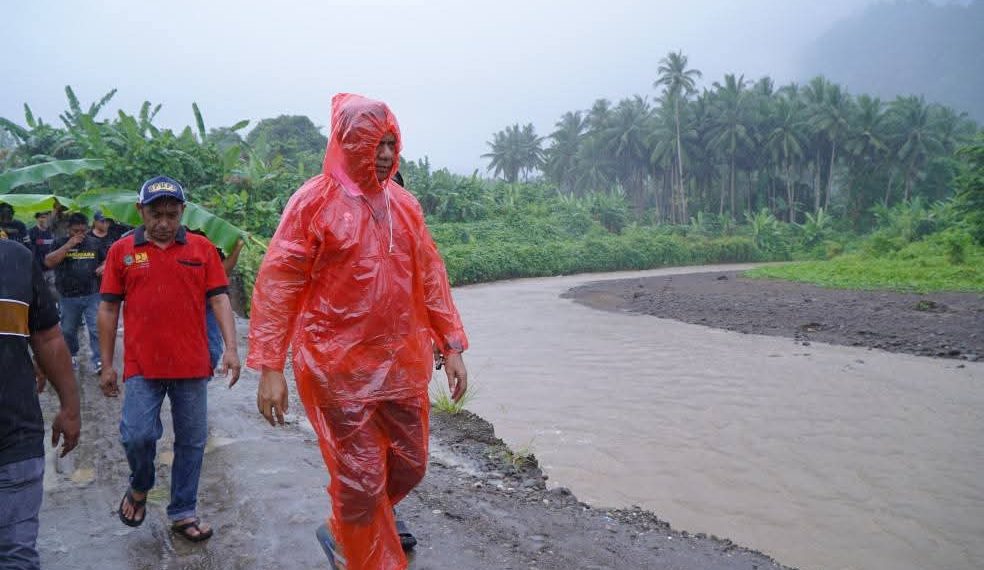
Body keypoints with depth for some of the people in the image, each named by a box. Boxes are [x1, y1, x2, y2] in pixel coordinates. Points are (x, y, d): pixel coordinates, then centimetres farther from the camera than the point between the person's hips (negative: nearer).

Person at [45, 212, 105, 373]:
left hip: (92, 295, -1)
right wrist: (69, 245, -17)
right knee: (68, 331, 15)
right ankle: (72, 356, 35)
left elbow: (106, 260, 18)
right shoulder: (60, 243, 2)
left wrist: (103, 267, -6)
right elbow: (49, 262, -13)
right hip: (69, 297, 1)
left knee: (96, 329, -8)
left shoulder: (94, 243, 6)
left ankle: (97, 360, -3)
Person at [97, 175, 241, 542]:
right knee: (137, 435, -8)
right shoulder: (122, 251, 4)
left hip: (192, 367, 1)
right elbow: (108, 309, 6)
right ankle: (139, 488, 25)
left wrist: (231, 348, -8)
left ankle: (183, 513, 24)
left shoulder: (201, 248, 4)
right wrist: (107, 365, 5)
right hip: (142, 367, -1)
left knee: (192, 442, 8)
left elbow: (219, 299, 3)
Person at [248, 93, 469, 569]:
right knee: (360, 478, 3)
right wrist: (269, 367, -14)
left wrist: (452, 346, 6)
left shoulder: (403, 204, 7)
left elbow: (431, 277, 10)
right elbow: (275, 285, -10)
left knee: (409, 466, 14)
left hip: (402, 364, 6)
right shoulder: (314, 201, -8)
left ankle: (348, 530, 43)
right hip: (341, 368, -5)